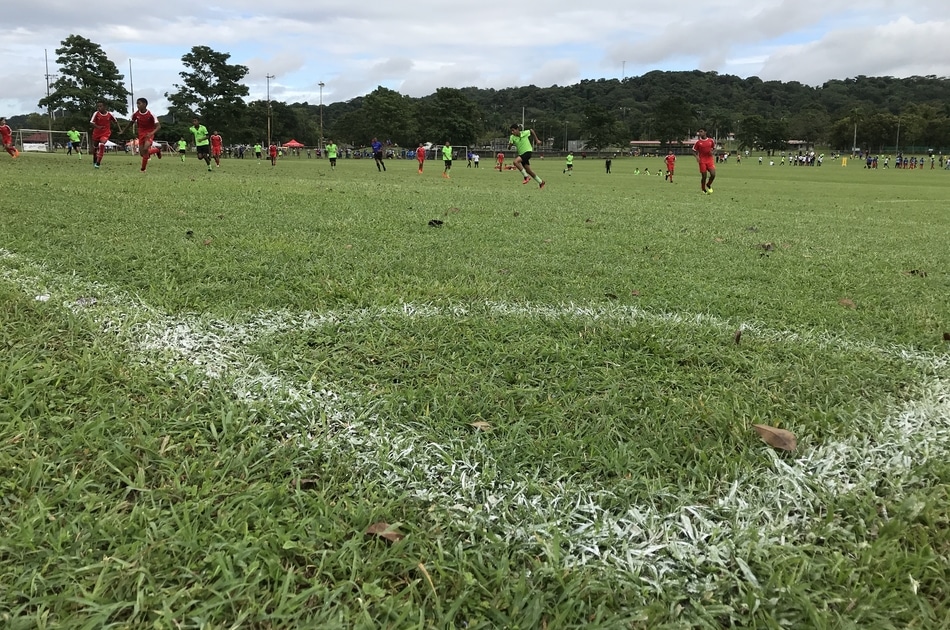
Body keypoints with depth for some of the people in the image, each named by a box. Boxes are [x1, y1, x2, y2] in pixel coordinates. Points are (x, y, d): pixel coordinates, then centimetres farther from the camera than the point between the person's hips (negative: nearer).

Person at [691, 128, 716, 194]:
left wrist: (712, 151, -5)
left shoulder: (711, 140, 3)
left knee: (713, 174, -12)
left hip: (710, 160, 1)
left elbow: (714, 148, 17)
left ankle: (708, 185, 16)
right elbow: (694, 151, 4)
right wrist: (696, 156, -15)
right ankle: (703, 189, 18)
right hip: (702, 161, -1)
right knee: (704, 176, -2)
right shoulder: (697, 142, -2)